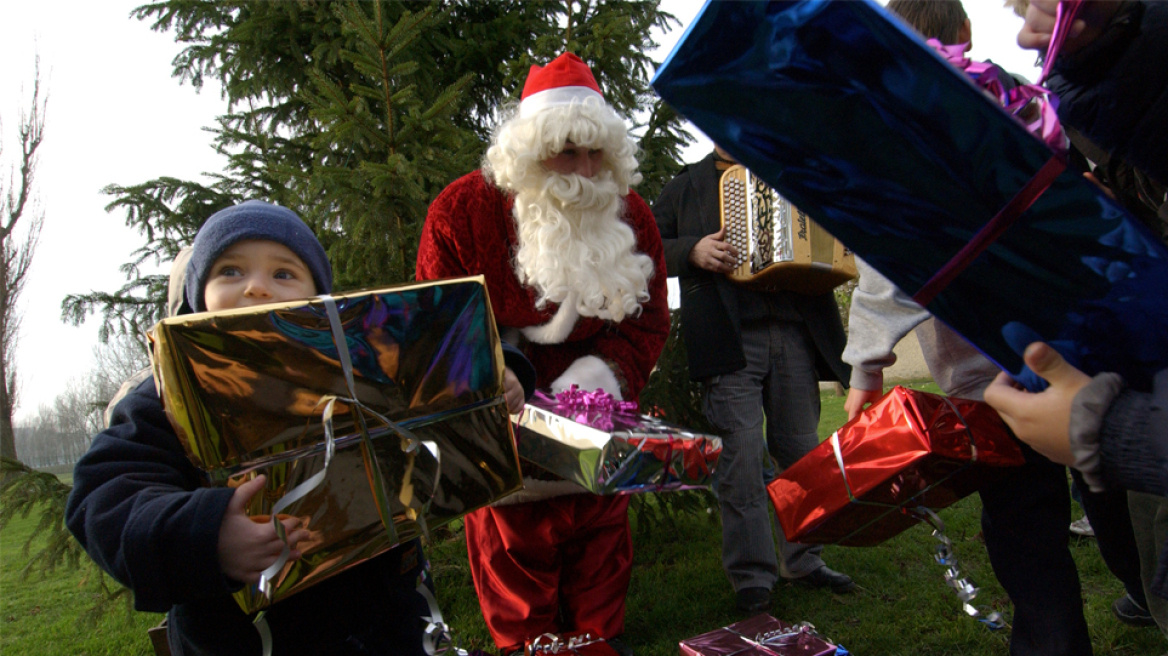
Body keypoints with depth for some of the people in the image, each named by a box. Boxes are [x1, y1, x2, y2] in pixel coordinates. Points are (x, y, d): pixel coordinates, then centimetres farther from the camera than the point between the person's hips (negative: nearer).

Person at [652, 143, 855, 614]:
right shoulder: (687, 187, 13)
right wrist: (692, 251, -12)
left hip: (795, 334, 4)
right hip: (728, 340, -3)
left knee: (802, 449, 8)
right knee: (741, 453, -8)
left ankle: (802, 560, 22)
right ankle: (752, 575, 1)